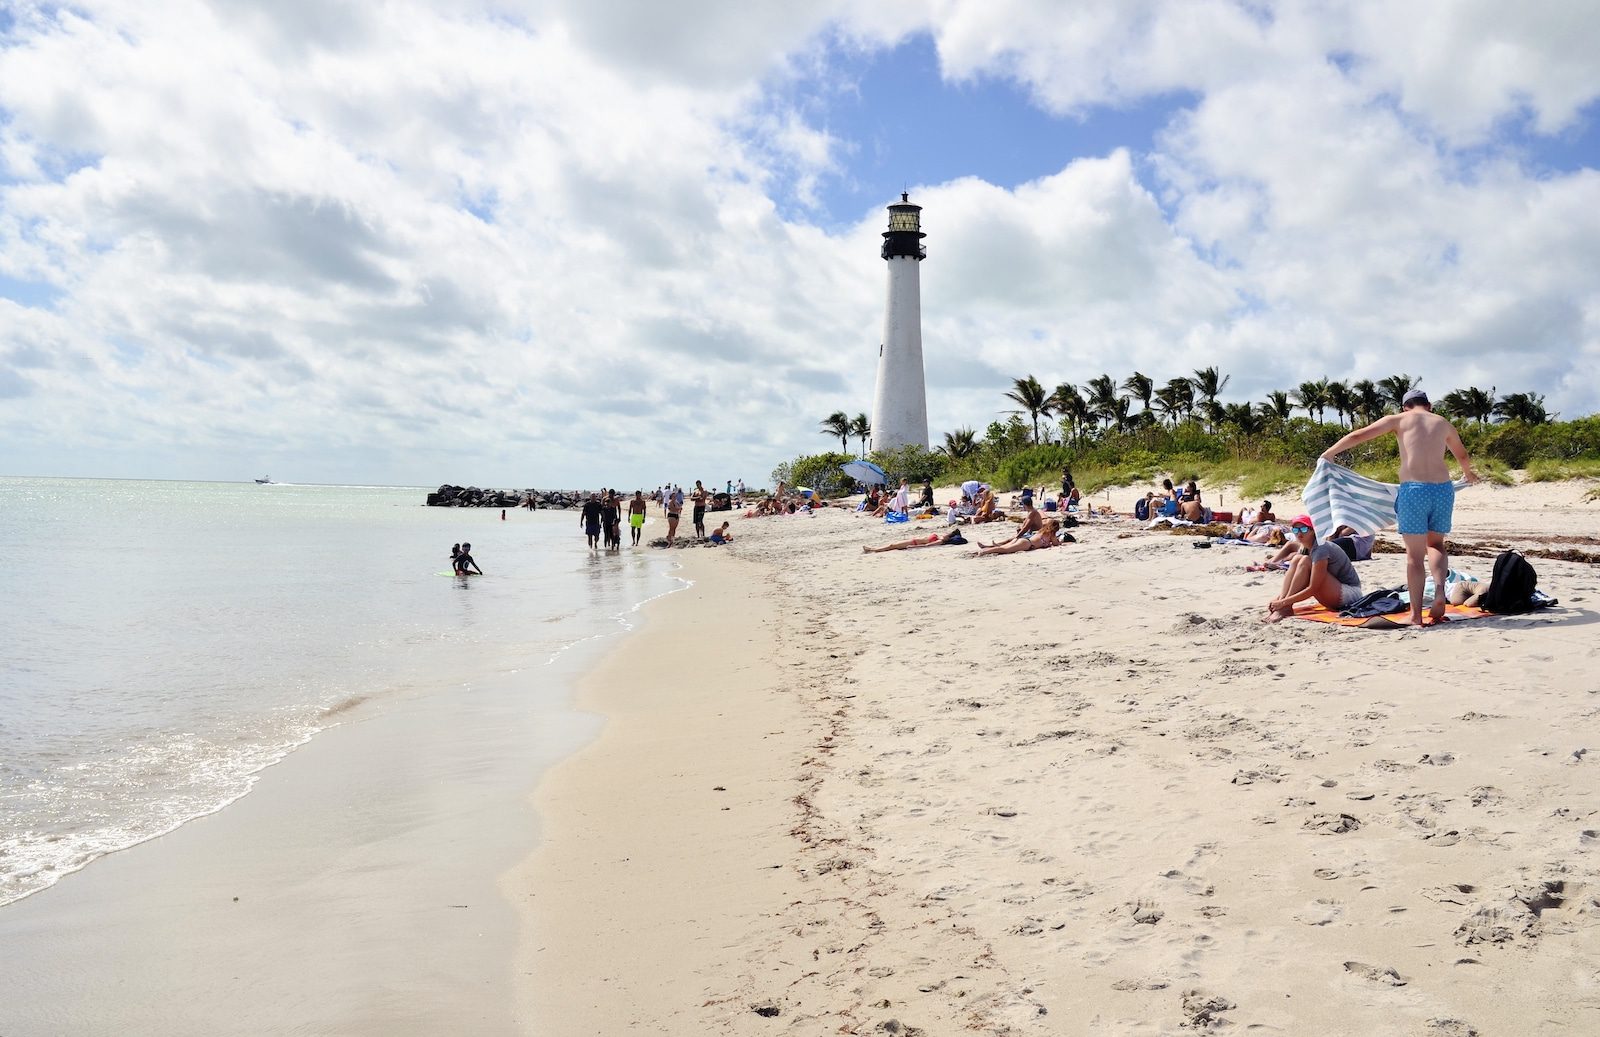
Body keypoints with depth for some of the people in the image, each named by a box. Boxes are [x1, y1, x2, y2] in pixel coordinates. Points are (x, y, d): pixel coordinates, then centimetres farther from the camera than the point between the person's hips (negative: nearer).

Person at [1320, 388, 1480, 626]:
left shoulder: (1399, 419, 9)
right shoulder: (1444, 424, 19)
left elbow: (1357, 436, 7)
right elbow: (1463, 456, 38)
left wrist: (1329, 453, 21)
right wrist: (1468, 473, 59)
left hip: (1414, 490, -3)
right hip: (1443, 489, 3)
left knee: (1415, 555, 5)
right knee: (1435, 544, 23)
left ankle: (1416, 614, 5)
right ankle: (1439, 590, -3)